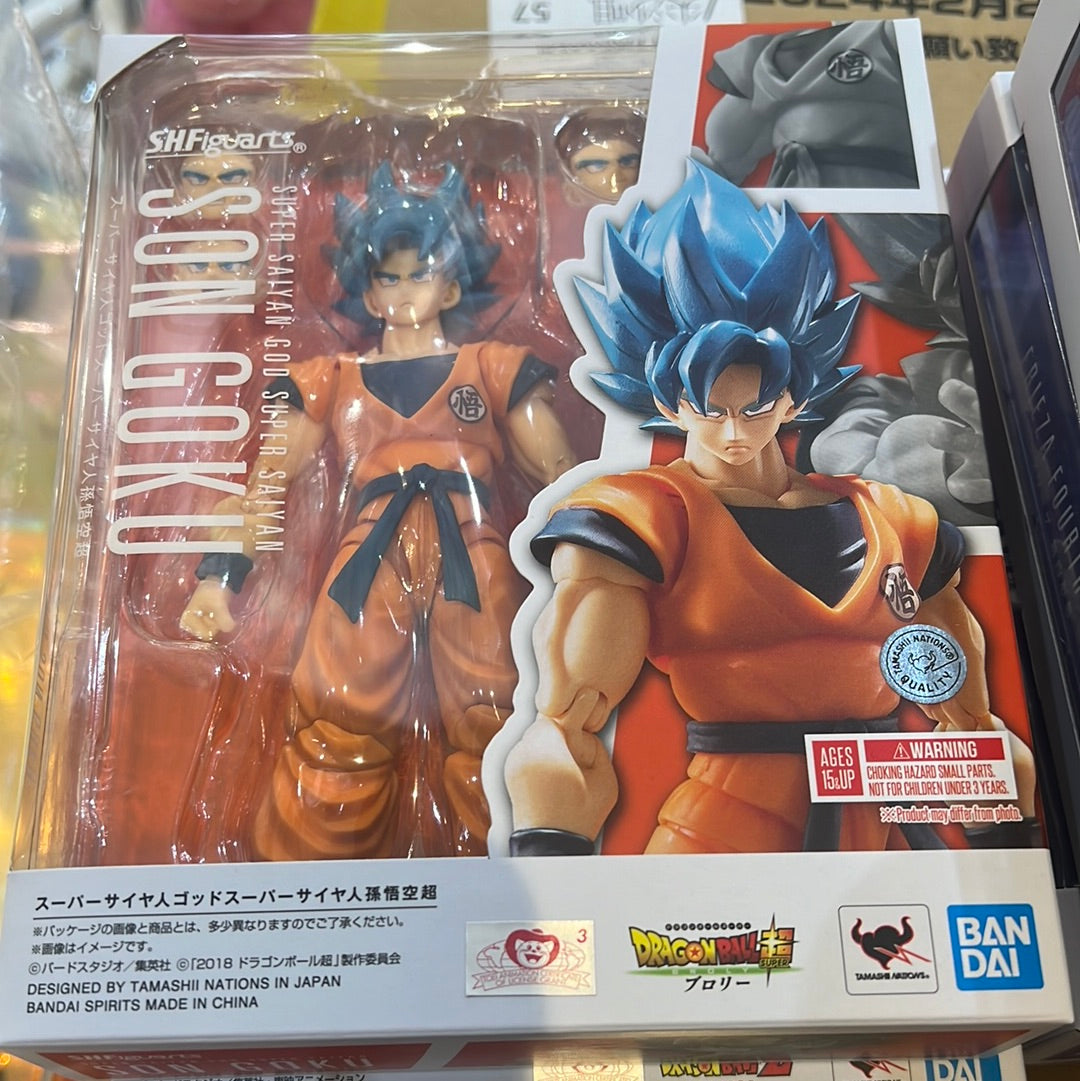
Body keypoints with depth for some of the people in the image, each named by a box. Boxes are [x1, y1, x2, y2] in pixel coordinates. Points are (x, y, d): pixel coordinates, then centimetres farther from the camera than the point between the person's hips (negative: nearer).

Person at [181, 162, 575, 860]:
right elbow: (268, 481, 14)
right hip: (371, 566, 1)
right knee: (343, 733, -6)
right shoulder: (333, 382, 21)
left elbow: (561, 474, 11)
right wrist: (219, 575, -1)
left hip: (473, 564, 0)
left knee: (489, 731, -8)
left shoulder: (496, 370, 19)